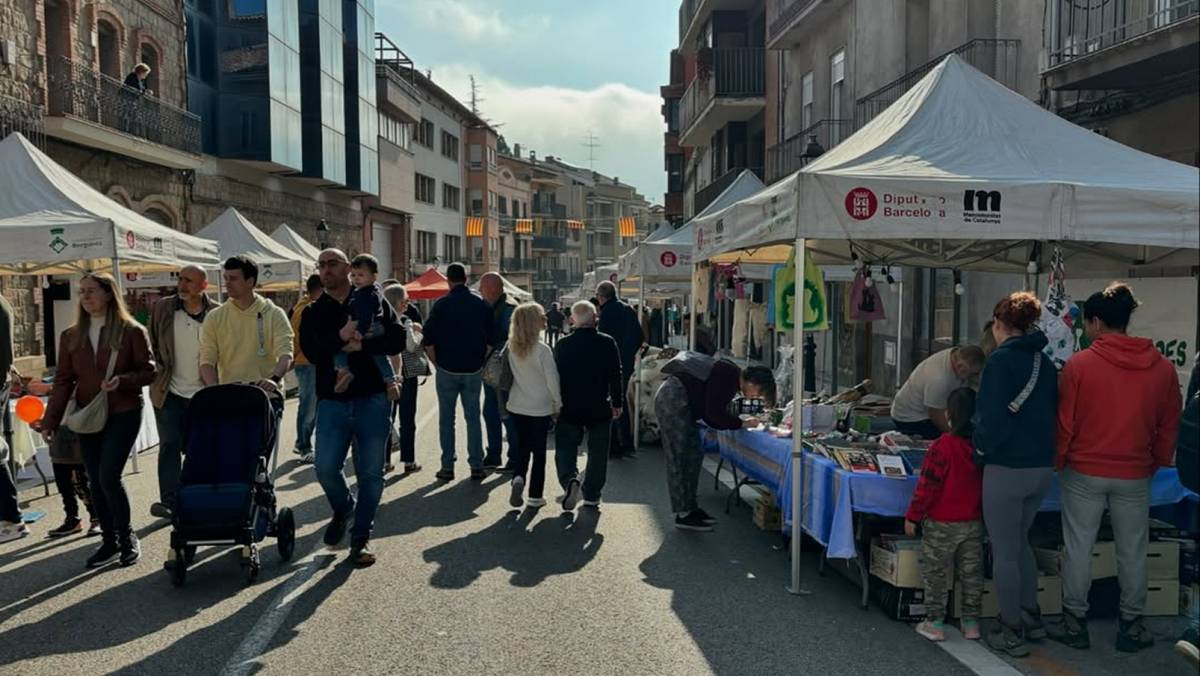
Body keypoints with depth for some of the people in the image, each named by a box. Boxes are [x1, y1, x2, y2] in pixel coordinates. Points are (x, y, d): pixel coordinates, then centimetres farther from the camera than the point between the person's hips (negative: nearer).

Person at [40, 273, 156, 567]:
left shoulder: (132, 332, -5)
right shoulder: (71, 336, 7)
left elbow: (149, 372, -3)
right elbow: (63, 380, 6)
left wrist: (122, 381, -23)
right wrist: (50, 421, -1)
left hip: (123, 414, -5)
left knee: (109, 476, -12)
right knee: (96, 481, 7)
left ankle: (127, 537, 8)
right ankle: (110, 540, 22)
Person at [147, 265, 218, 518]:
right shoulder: (162, 308, 0)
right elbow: (152, 344, 10)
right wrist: (159, 371, 4)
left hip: (203, 393, 0)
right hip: (170, 392, 1)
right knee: (170, 445, -2)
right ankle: (169, 500, 1)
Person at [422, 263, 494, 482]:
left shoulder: (441, 305, -7)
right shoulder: (481, 304, 1)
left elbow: (428, 340, -6)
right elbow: (491, 339, 3)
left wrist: (437, 363, 6)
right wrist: (480, 362, 12)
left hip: (447, 370, -2)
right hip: (473, 371, 2)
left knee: (446, 419, 6)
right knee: (473, 418, 8)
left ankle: (447, 467, 8)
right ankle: (477, 466, 9)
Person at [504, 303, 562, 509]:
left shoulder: (512, 347, -3)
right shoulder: (543, 350, -18)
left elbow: (510, 374, 6)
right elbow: (552, 380, -15)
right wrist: (558, 404, -1)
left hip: (516, 406, 4)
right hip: (540, 408, -4)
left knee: (521, 446, 17)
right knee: (538, 451, 8)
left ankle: (518, 477, -7)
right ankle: (535, 496, 14)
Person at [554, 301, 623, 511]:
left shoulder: (563, 345, -4)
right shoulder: (607, 343, -5)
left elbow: (555, 376, 1)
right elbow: (615, 376, -2)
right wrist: (617, 403, 7)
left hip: (569, 408, 0)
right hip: (600, 409, 0)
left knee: (565, 448, 10)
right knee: (597, 453, 12)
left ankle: (570, 479, -16)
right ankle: (591, 495, 16)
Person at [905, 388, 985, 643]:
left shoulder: (943, 446, -20)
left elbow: (927, 486, -18)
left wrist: (913, 516, -9)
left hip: (941, 524, -5)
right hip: (974, 523, 5)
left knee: (936, 573, 6)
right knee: (971, 573, 14)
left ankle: (934, 623, 11)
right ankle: (971, 623, 22)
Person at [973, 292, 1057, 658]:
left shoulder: (1002, 359, -14)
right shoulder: (1045, 362, 8)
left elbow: (992, 417, -18)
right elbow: (1052, 412, 15)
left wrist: (982, 448, -2)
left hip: (1007, 469, -7)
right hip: (1042, 467, 7)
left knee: (1004, 551, 6)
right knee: (1019, 542, 23)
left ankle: (1012, 632, 15)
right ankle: (1031, 619, 31)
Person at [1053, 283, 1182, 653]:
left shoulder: (1079, 364, -13)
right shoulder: (1163, 368, -2)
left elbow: (1064, 423, -7)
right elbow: (1168, 427, 6)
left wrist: (1057, 463, 6)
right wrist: (1156, 464, 19)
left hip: (1084, 473, -2)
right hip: (1135, 476, 3)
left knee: (1078, 549, 8)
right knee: (1132, 551, 14)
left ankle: (1075, 623, 17)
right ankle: (1131, 626, 24)